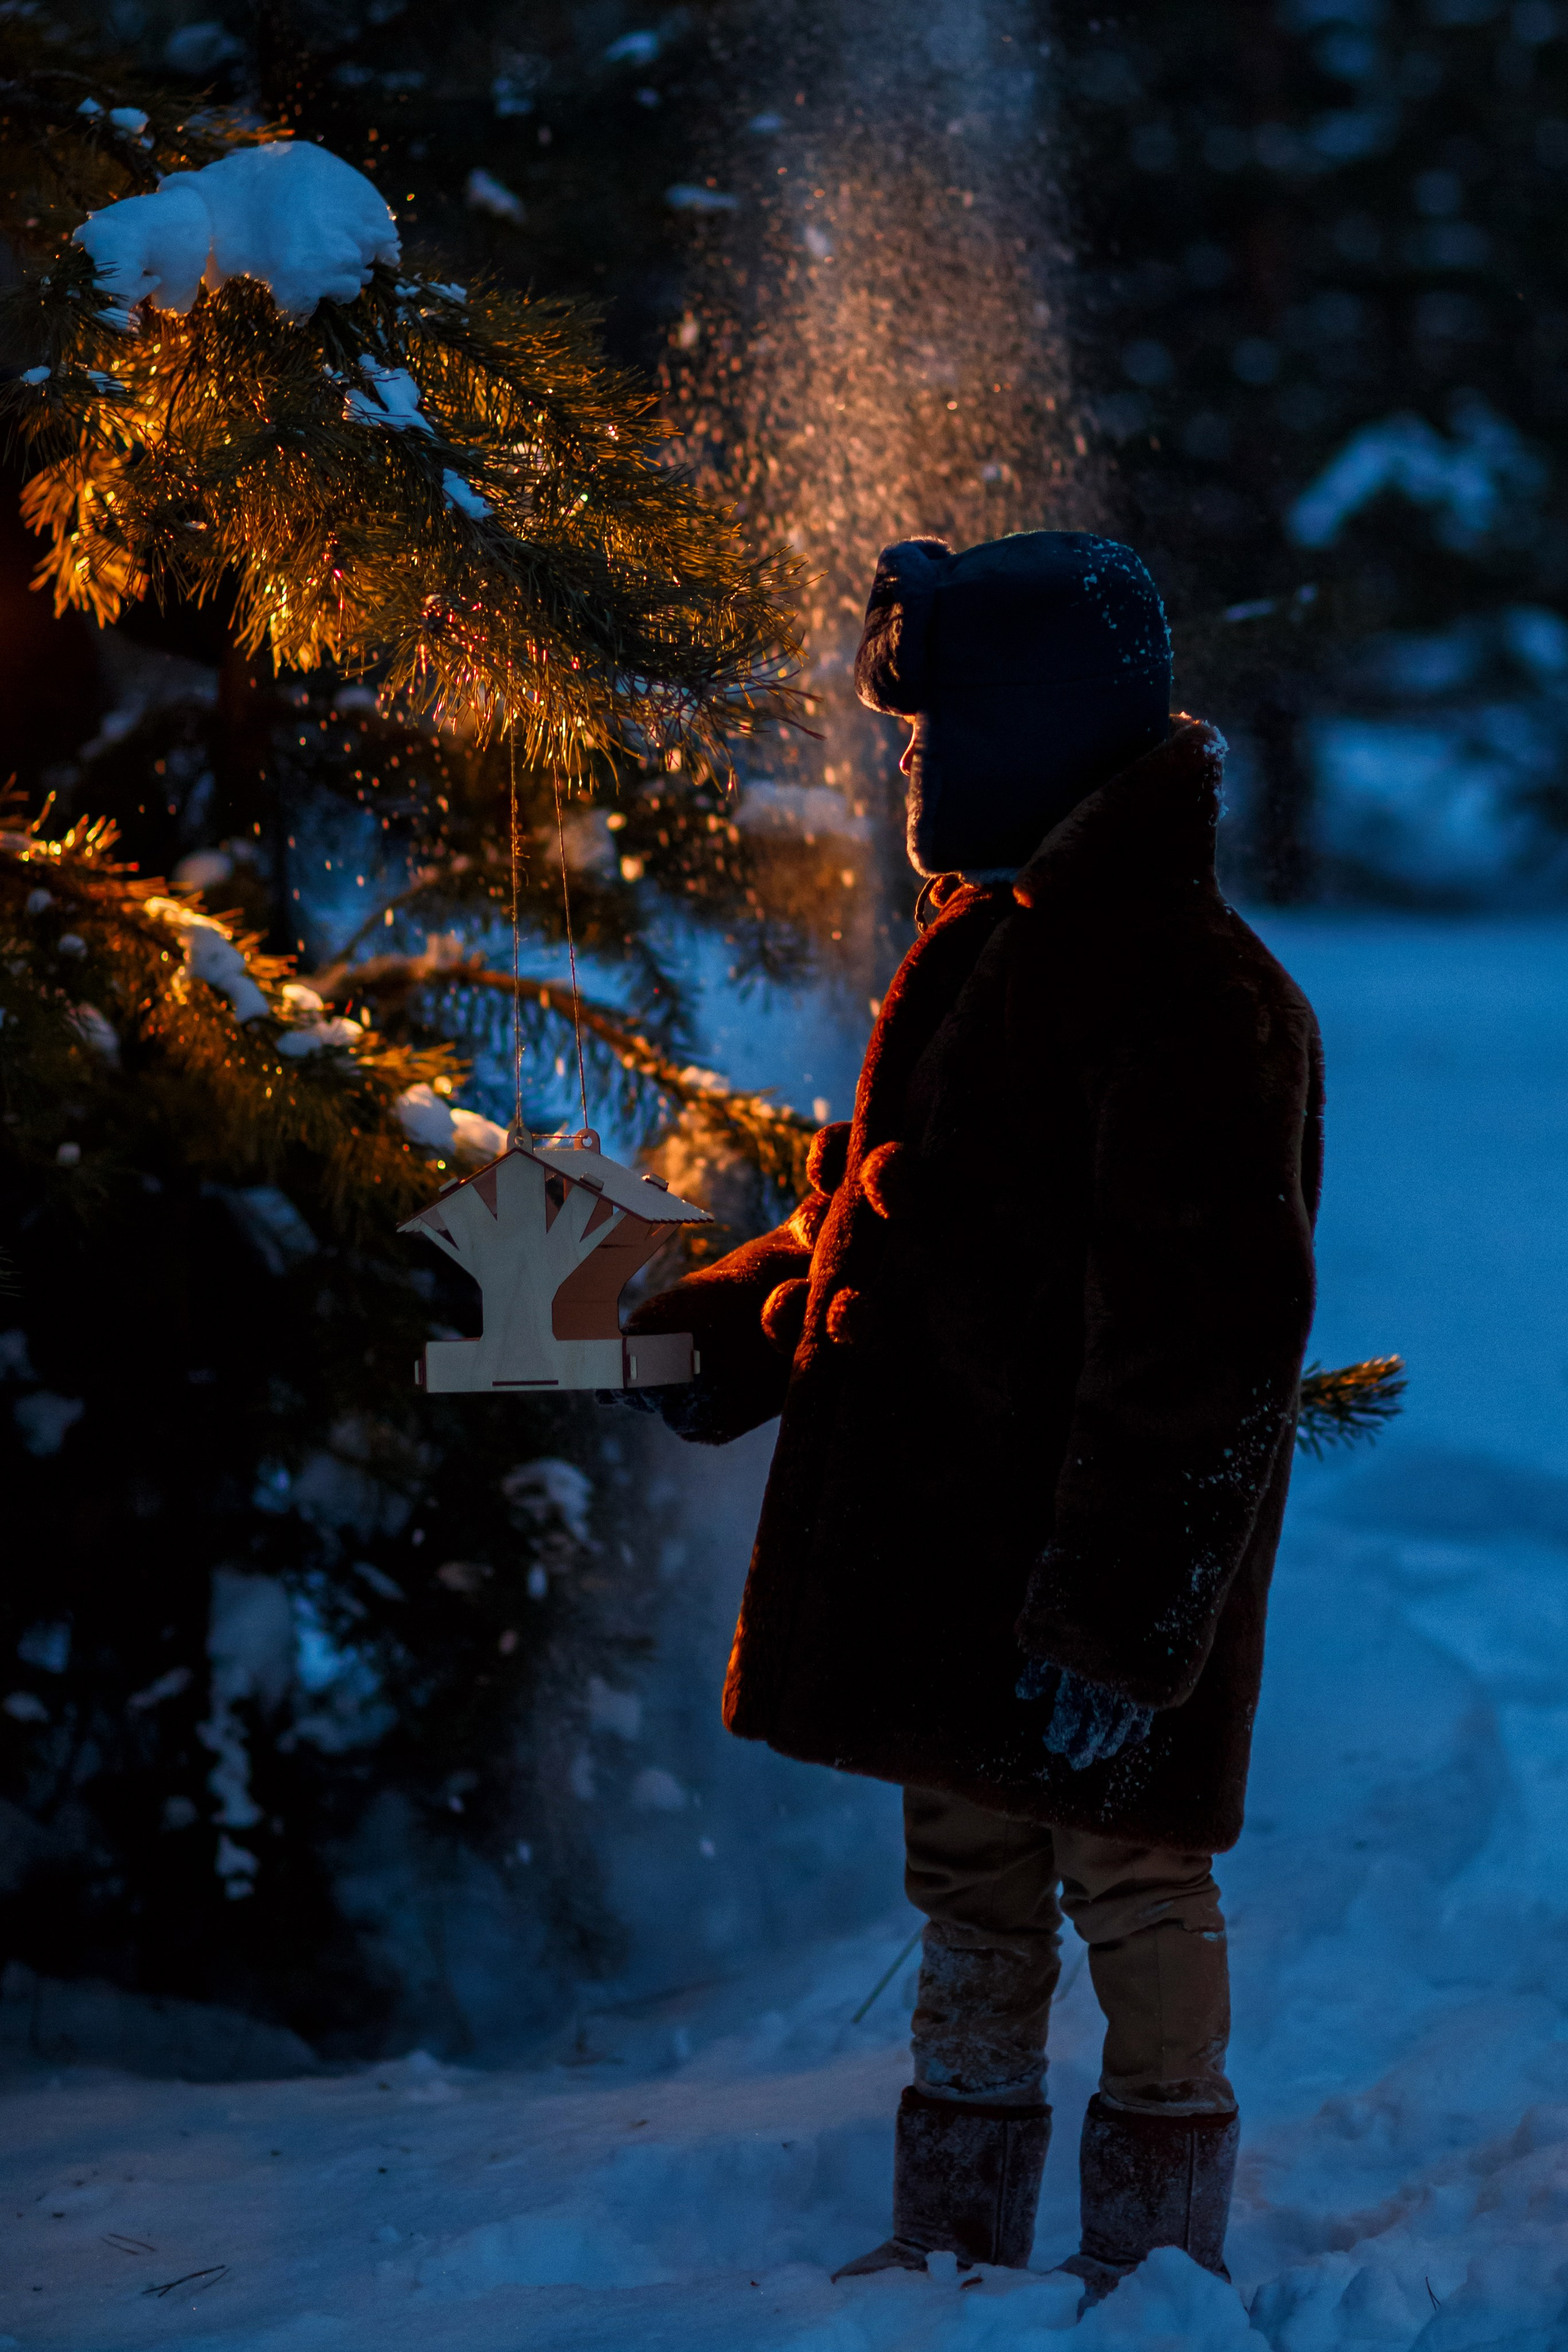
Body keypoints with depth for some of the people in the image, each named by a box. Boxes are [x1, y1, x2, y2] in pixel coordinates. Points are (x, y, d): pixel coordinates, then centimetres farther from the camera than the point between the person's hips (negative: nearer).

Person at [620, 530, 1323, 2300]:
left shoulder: (1187, 993, -18)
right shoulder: (977, 949, 12)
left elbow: (1200, 1347, -22)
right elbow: (883, 1210, 24)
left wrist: (1122, 1608, -25)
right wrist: (736, 1325, 10)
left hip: (1095, 1555, -9)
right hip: (946, 1539, 9)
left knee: (1128, 1880, 2)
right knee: (968, 1886, 17)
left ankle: (1158, 2261, 14)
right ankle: (958, 2238, 28)